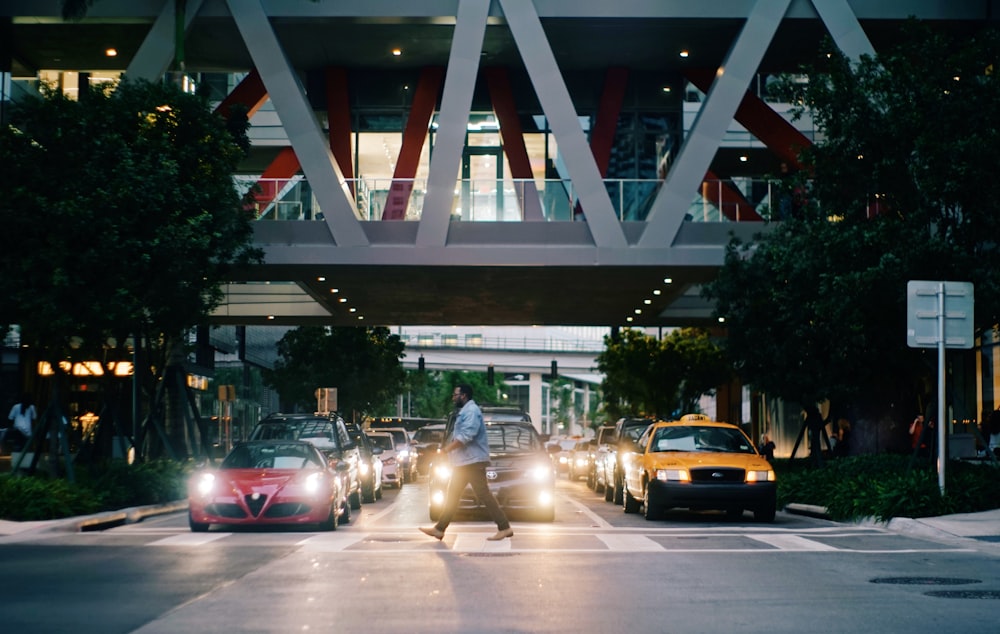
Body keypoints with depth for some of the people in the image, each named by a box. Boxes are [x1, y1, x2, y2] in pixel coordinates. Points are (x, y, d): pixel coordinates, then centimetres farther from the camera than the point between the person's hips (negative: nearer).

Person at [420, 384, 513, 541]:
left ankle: (504, 527, -9)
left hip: (473, 461, -11)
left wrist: (448, 448, -19)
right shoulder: (464, 412, 20)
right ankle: (440, 528, 14)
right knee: (453, 494, 11)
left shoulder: (471, 411, -14)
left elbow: (467, 435, -24)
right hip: (462, 462, 11)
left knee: (483, 494, -11)